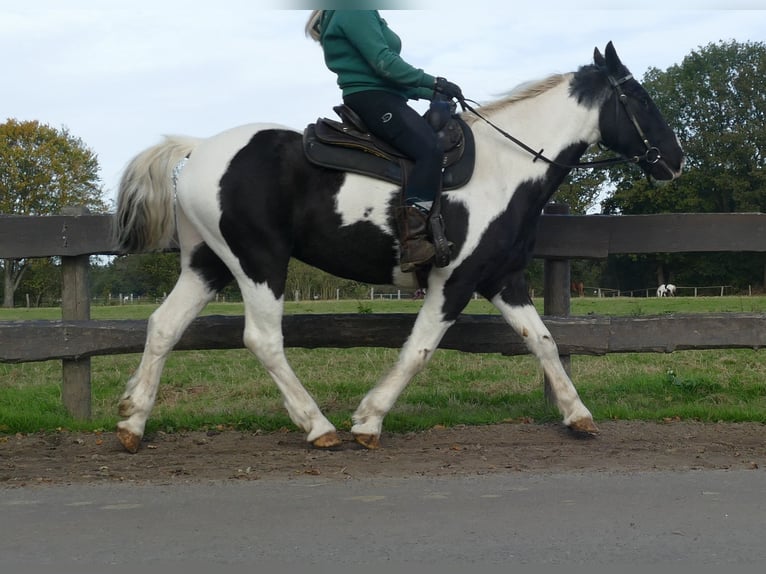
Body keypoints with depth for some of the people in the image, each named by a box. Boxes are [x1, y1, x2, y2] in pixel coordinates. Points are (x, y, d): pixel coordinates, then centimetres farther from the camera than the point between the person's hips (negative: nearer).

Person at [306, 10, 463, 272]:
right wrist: (434, 83, -13)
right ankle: (413, 243, -38)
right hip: (373, 99, -11)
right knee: (430, 149, -28)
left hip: (380, 98, 11)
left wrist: (431, 93, 17)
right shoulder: (355, 11, -6)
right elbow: (383, 63, -16)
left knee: (445, 140, 12)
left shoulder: (363, 15, 27)